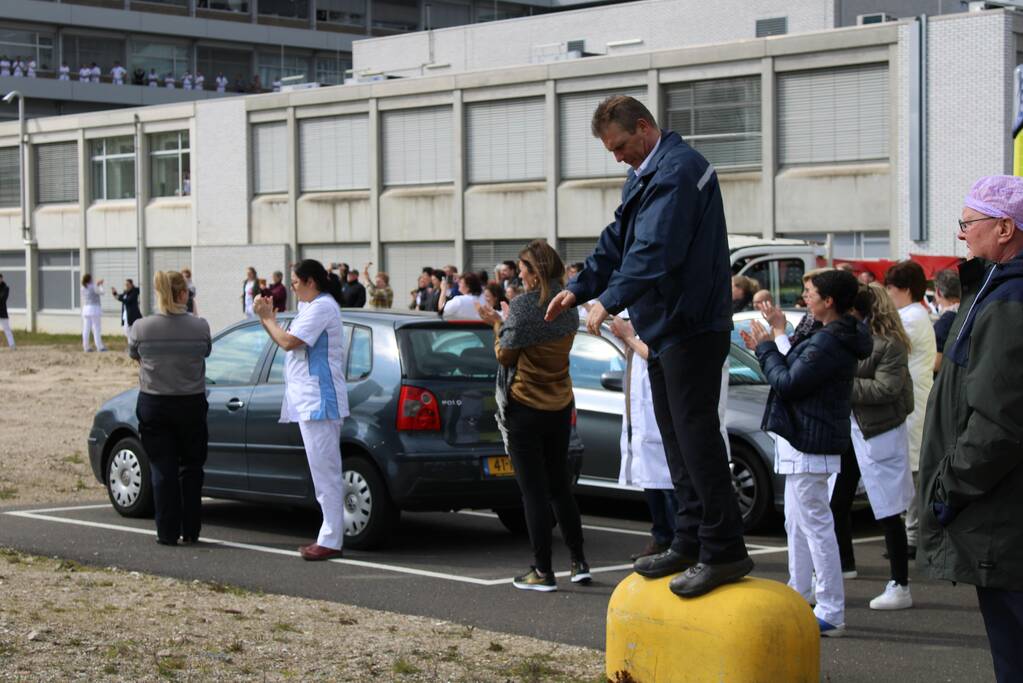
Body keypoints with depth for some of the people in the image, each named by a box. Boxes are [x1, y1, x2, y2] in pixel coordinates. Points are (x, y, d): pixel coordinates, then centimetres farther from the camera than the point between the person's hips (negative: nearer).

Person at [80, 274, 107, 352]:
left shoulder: (83, 288, 9)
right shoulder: (93, 287, -12)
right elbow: (101, 293, -2)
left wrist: (96, 284, 27)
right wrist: (101, 285, 14)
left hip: (85, 309, 7)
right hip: (94, 309, -7)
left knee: (86, 329, 4)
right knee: (96, 328, -4)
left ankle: (86, 347, 3)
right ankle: (99, 347, -4)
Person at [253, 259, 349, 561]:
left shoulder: (322, 307, -13)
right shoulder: (311, 307, 20)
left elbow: (288, 342, -18)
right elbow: (287, 341, 21)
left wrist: (267, 317, -4)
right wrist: (267, 318, 10)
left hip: (319, 401, -11)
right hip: (309, 400, 11)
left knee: (325, 471, -10)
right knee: (324, 471, 12)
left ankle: (331, 540, -10)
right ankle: (329, 536, 17)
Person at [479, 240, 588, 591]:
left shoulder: (523, 307, -18)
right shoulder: (568, 308, 4)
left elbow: (505, 355, -12)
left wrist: (498, 325, 5)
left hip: (524, 408, -6)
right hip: (560, 405, 7)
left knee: (534, 490, 0)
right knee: (560, 485, 17)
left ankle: (543, 571, 3)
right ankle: (579, 562, 18)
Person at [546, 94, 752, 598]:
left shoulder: (678, 170, -16)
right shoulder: (647, 173, 19)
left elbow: (656, 250, -25)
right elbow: (618, 241, 26)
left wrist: (609, 300, -25)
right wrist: (579, 289, 19)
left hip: (690, 326, -11)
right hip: (664, 328, 11)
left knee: (695, 434, -11)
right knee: (677, 440, 13)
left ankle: (724, 550, -8)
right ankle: (690, 543, 19)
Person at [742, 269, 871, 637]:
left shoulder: (828, 342, -22)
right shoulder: (836, 337, 13)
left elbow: (788, 383, -21)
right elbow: (797, 373, 16)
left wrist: (766, 349, -7)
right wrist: (766, 350, 11)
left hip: (810, 443, -12)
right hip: (805, 439, 12)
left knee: (815, 524, -9)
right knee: (797, 523, 22)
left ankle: (831, 613, -8)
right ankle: (800, 595, 34)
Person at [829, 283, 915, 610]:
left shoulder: (889, 343, -14)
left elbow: (886, 389, -21)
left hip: (879, 433, -8)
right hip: (846, 429, 8)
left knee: (887, 511, -2)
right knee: (836, 503, 15)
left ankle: (900, 586, 6)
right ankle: (844, 563, 36)